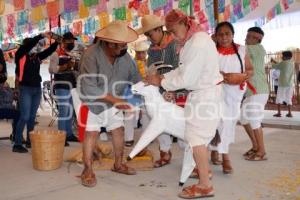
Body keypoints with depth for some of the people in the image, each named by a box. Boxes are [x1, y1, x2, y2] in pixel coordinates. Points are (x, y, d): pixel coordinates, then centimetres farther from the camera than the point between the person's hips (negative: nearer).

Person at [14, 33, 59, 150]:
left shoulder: (37, 57, 10)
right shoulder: (20, 55, -4)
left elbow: (49, 50, 9)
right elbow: (28, 45, -18)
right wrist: (42, 36, -20)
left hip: (37, 89, 6)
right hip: (25, 89, -6)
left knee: (32, 117, 11)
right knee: (24, 117, -9)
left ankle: (30, 140, 21)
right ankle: (17, 143, -1)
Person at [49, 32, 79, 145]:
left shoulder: (70, 55, 18)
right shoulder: (57, 54, -6)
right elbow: (51, 69, -17)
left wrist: (75, 67, 8)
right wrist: (67, 66, -24)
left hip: (71, 86, 8)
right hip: (61, 86, -8)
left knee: (70, 111, 13)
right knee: (63, 111, -9)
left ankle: (69, 134, 23)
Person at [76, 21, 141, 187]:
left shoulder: (125, 56, -15)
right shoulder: (91, 55, -31)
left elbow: (135, 78, -6)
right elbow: (89, 88, -34)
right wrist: (115, 99, -35)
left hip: (113, 102, 5)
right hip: (91, 101, -5)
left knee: (119, 130, 7)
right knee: (91, 133, -7)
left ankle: (118, 164, 23)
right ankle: (87, 170, 7)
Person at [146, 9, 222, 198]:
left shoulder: (198, 43, -23)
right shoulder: (195, 39, 9)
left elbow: (186, 78, -23)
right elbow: (184, 69, 11)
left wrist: (161, 82, -13)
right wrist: (163, 77, 1)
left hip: (204, 94, -10)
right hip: (203, 92, 10)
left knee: (195, 137, -6)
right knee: (201, 135, 19)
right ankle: (204, 169, 36)